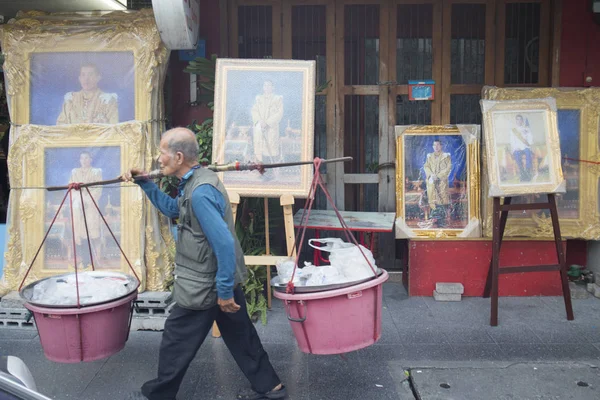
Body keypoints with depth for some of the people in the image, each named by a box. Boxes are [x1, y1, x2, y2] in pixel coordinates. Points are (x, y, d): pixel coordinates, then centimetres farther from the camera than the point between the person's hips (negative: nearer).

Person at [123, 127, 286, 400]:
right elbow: (173, 209, 24)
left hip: (204, 287, -10)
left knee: (175, 343, 9)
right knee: (239, 335, 19)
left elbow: (224, 243, -29)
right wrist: (145, 184, 15)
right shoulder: (196, 181, 6)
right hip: (221, 281, 10)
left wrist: (224, 291, -24)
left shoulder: (200, 192, -27)